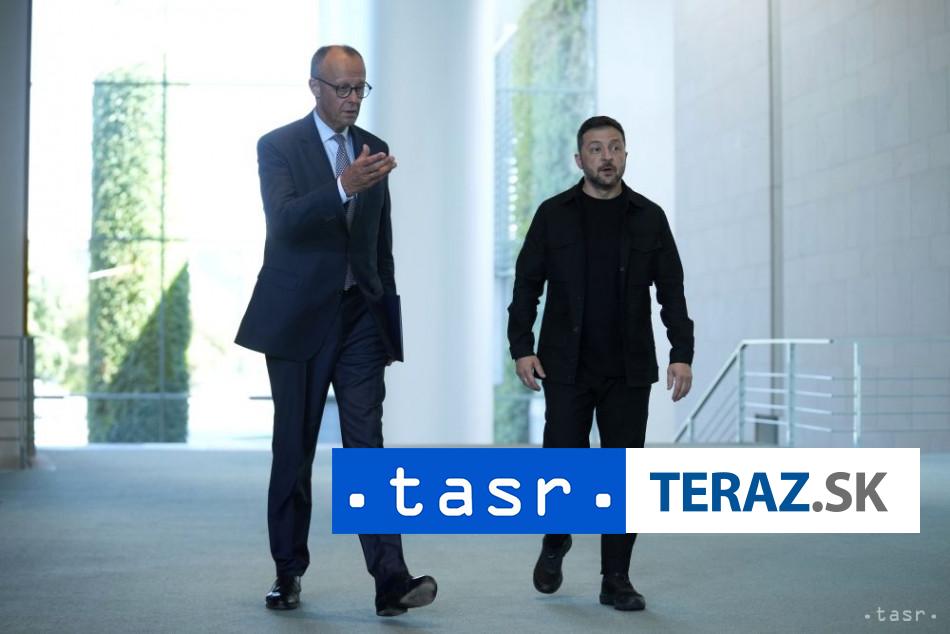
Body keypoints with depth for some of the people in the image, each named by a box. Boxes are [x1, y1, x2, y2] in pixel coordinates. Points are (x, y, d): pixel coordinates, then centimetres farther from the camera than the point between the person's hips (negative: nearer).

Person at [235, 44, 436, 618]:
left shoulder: (374, 149, 11)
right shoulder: (278, 146, -3)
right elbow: (283, 220, -20)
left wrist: (390, 321, 15)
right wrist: (343, 187, -36)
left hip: (361, 317, 3)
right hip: (299, 318, -2)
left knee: (367, 444, -6)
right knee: (293, 450, 7)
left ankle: (391, 579, -11)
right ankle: (289, 573, 20)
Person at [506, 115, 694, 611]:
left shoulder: (649, 217, 6)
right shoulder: (553, 215, 3)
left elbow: (671, 291, 6)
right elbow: (527, 285, 3)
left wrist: (682, 353, -3)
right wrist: (521, 347, -6)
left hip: (629, 370, 1)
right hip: (567, 366, -1)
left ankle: (616, 579, 10)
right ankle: (555, 543, 27)